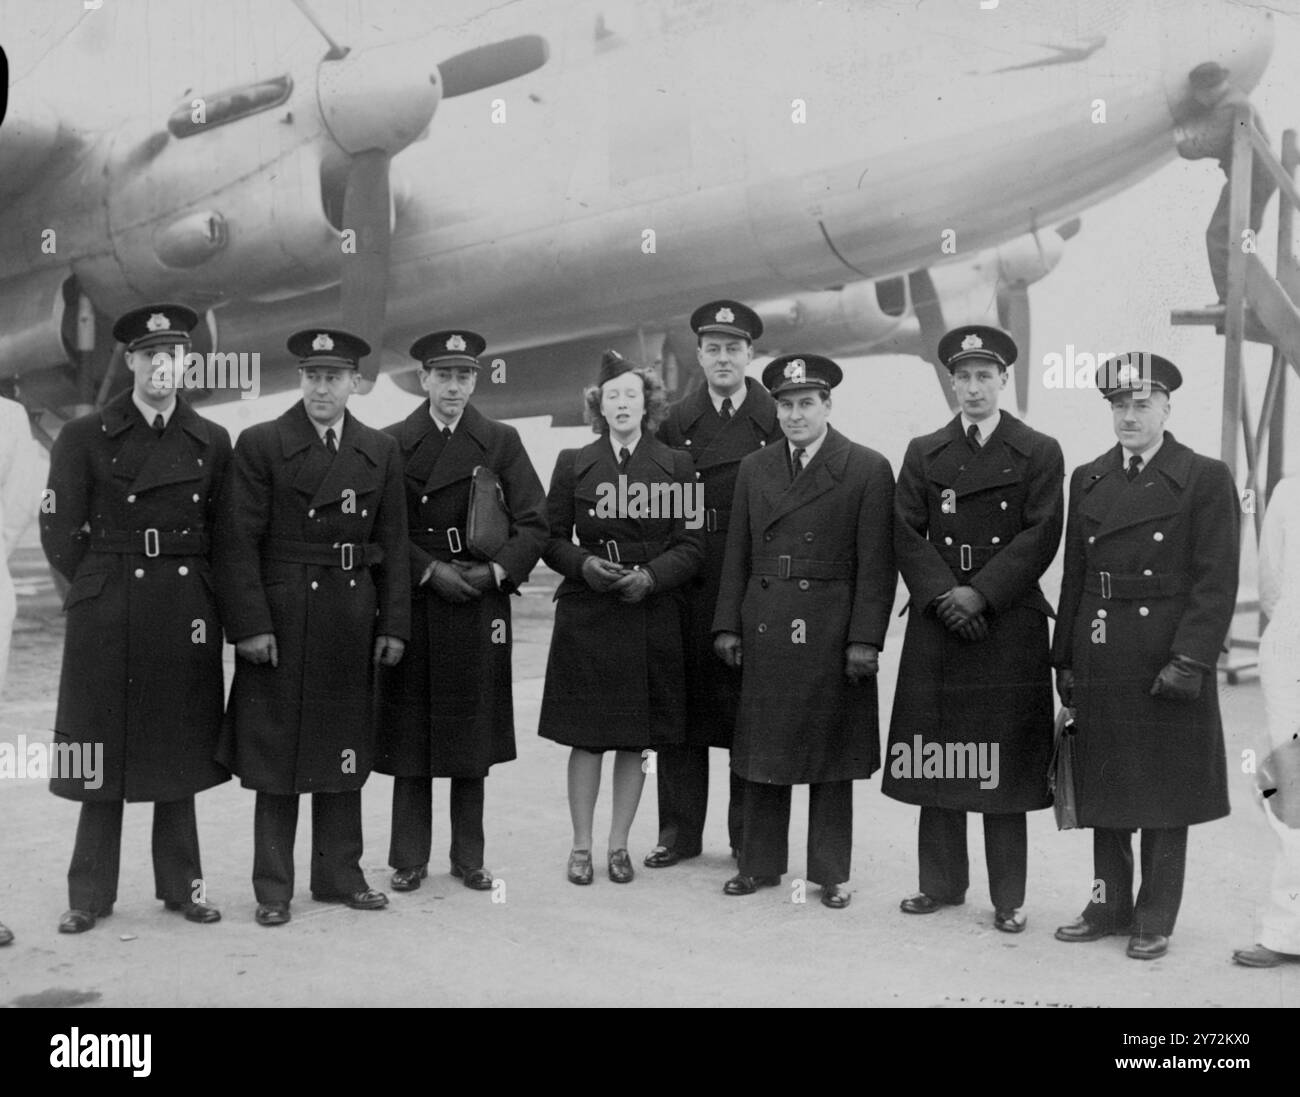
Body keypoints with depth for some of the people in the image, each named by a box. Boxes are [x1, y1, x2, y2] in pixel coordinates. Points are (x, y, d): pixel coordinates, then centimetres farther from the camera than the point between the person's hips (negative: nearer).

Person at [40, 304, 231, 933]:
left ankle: (181, 884, 19)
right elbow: (59, 532, 1)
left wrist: (193, 587, 5)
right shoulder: (84, 438, 0)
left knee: (180, 751, 8)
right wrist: (101, 585, 1)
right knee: (103, 754, 2)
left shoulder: (212, 443, 6)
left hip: (186, 612, 2)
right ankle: (90, 895, 12)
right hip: (107, 616, -2)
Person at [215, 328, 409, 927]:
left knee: (344, 750, 10)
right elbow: (238, 542, -7)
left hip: (352, 619, 3)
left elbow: (393, 545, 9)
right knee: (275, 754, 3)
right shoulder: (260, 445, -2)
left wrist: (393, 624, 3)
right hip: (280, 618, -3)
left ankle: (340, 874, 22)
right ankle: (272, 888, 13)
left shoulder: (381, 451, 9)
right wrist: (250, 624, -14)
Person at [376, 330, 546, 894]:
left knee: (473, 735, 6)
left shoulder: (501, 441, 6)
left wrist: (495, 571, -10)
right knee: (409, 731, 2)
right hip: (412, 603, -1)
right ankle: (410, 858, 12)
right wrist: (431, 571, -12)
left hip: (481, 602, 1)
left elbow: (534, 523, 4)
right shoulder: (390, 444, 3)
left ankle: (469, 857, 16)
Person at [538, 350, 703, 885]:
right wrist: (584, 565, -13)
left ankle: (619, 844, 19)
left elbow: (691, 545, 2)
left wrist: (649, 576, -14)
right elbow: (551, 539, 6)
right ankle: (581, 845, 15)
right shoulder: (573, 463, 6)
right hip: (585, 618, 0)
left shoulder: (677, 465, 5)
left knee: (638, 740, 6)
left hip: (652, 617, 1)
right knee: (587, 737, 2)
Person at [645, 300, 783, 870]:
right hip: (686, 588, 2)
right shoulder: (675, 423, 9)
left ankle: (749, 835, 15)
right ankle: (679, 831, 18)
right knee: (682, 709, 7)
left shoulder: (778, 422, 3)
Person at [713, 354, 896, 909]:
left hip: (832, 632, -3)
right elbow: (737, 555, 12)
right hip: (764, 631, 4)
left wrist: (865, 639, -11)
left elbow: (876, 565, -6)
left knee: (831, 755, 5)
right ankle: (760, 863, 22)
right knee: (761, 749, 9)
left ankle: (831, 873, 17)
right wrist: (727, 625, 5)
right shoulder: (754, 469, 11)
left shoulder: (868, 469, -2)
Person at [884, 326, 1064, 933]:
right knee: (936, 759, 6)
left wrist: (980, 593, -13)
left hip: (1011, 626, -2)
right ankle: (941, 883, 18)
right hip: (936, 627, 3)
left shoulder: (1039, 454, 5)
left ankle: (1008, 898, 8)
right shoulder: (923, 453, 12)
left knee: (1004, 763, -1)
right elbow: (907, 534, 4)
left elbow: (1041, 536, -4)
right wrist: (945, 596, -10)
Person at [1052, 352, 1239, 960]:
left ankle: (1154, 921, 15)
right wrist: (1064, 658, 9)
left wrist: (1190, 660, -16)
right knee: (1103, 788, 11)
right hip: (1100, 662, 4)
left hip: (1168, 661, -4)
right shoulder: (1088, 479, 11)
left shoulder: (1205, 478, -3)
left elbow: (1217, 582, -8)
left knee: (1165, 794, 5)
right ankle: (1110, 906, 24)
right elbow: (1074, 574, 12)